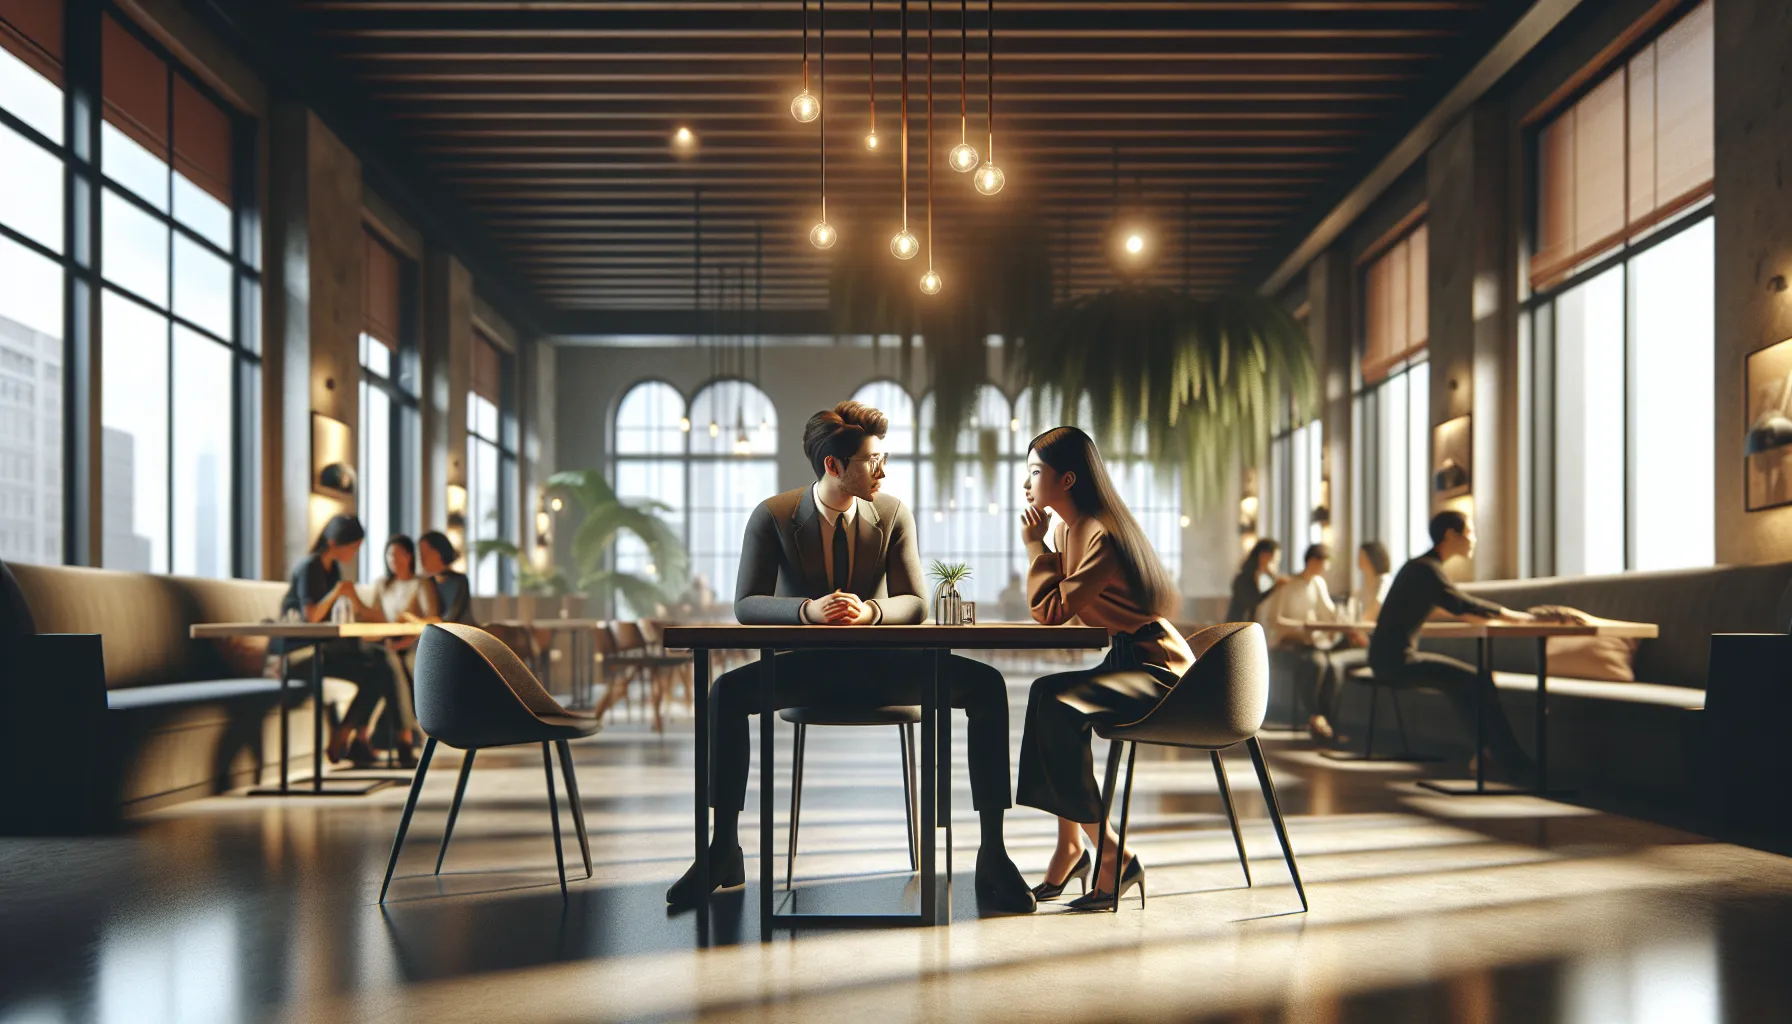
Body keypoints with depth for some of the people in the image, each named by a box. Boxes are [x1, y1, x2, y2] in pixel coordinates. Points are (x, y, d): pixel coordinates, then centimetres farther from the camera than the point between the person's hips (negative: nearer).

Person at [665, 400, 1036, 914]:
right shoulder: (773, 516, -6)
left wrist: (870, 611, -26)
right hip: (806, 665, -1)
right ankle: (723, 852, -14)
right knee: (727, 693, -31)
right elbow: (746, 605, -8)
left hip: (880, 665, 1)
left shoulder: (893, 514, -1)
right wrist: (809, 610, -28)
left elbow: (915, 603, -2)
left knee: (986, 686, -22)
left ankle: (992, 856, -17)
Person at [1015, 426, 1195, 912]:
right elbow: (1046, 609, 13)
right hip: (1127, 660, 9)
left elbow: (1053, 611, -21)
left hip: (1159, 668, -9)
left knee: (1057, 705, -26)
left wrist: (1035, 545, -10)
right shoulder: (1066, 528, 11)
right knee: (1045, 695, -11)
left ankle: (1113, 858, -16)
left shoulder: (1102, 534, -19)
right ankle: (1071, 846, -7)